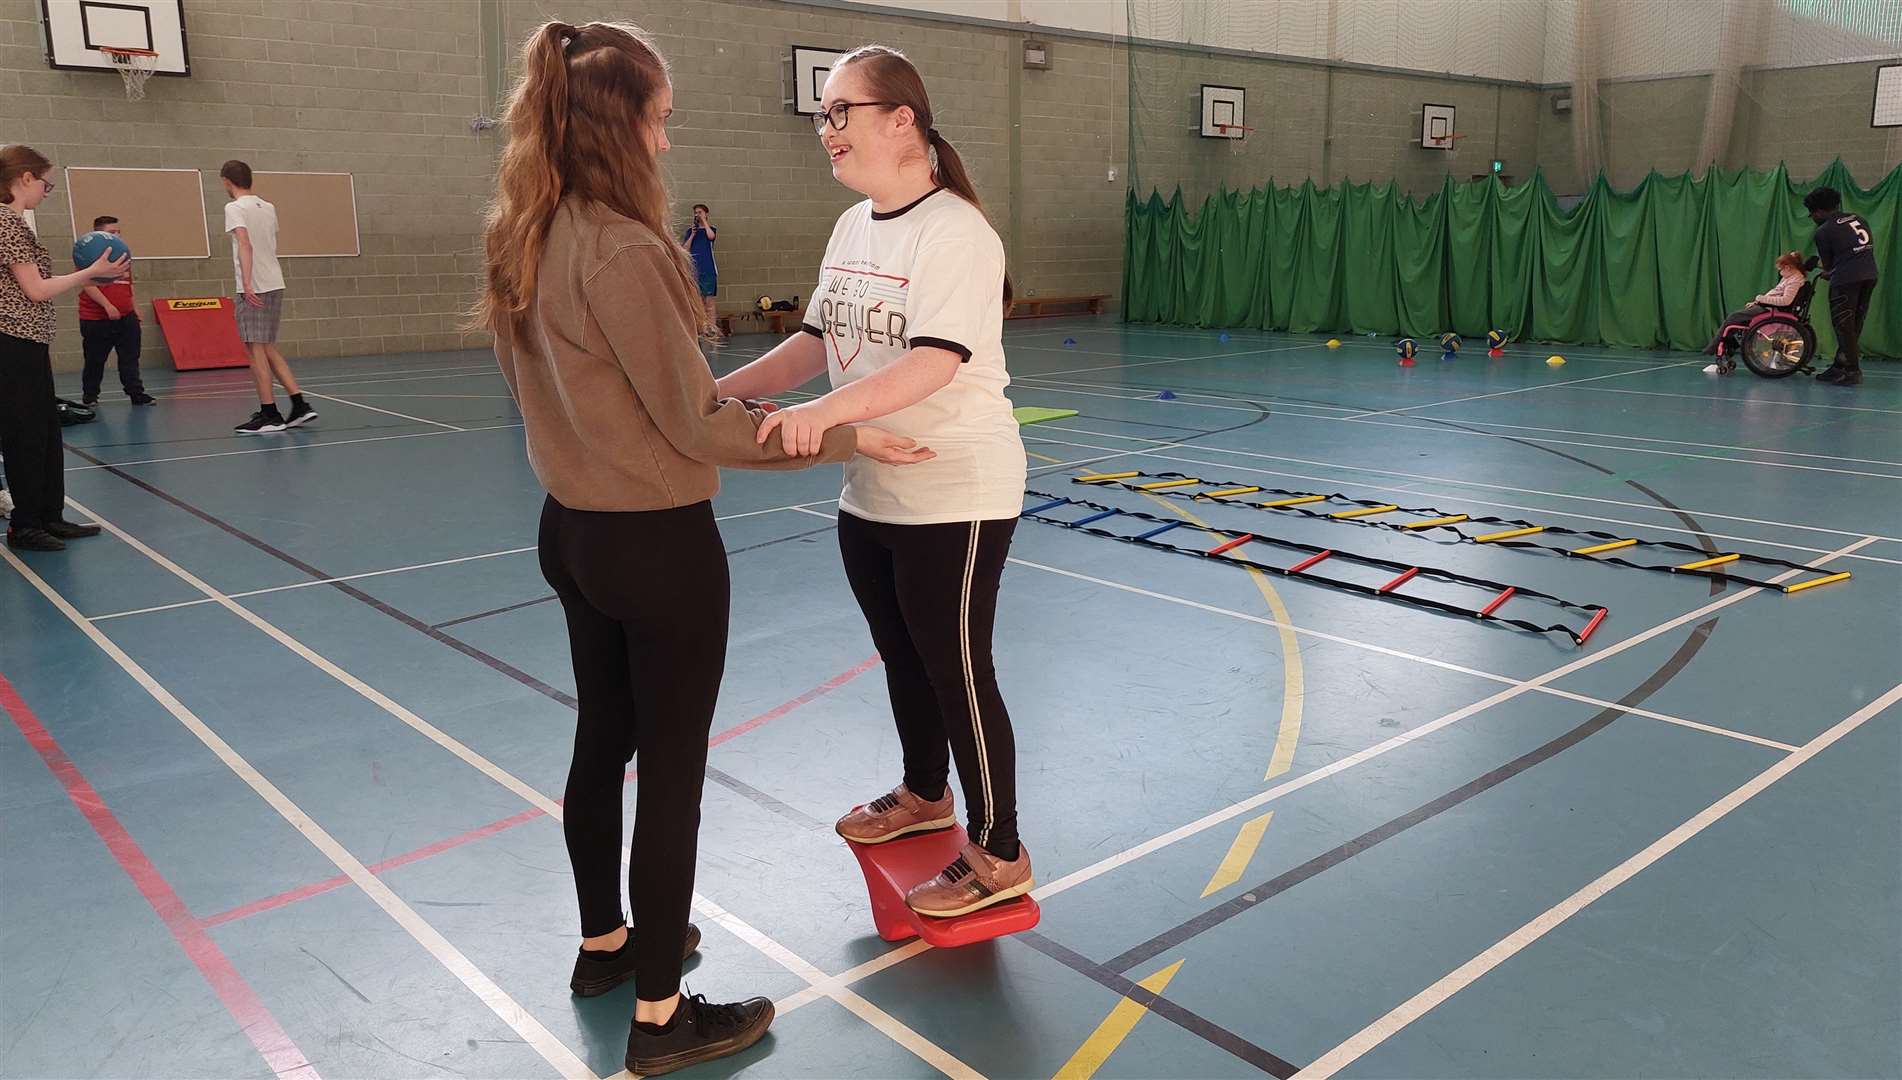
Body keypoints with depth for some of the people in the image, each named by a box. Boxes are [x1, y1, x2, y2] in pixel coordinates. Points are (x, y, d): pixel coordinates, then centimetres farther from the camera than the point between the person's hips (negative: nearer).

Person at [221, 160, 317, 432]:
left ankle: (269, 415, -3)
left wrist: (247, 282, -29)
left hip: (254, 289, -7)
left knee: (255, 348, -3)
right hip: (275, 284, 7)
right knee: (268, 348, 14)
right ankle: (300, 406, 9)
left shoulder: (235, 208, -7)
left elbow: (245, 244, -21)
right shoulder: (268, 208, 15)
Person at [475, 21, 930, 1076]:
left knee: (601, 741, 21)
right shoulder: (624, 252, -22)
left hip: (573, 528, 9)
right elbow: (697, 427, -17)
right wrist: (842, 437, -11)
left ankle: (605, 944, 40)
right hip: (657, 545, -8)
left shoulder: (525, 243, 3)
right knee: (671, 770, 4)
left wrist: (719, 390, 19)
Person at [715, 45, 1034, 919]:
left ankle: (998, 856, 19)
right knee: (903, 658, 22)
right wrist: (728, 389, -1)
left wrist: (826, 411, -40)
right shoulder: (853, 226, 9)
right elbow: (818, 341, 12)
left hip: (954, 498, -8)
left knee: (957, 672, 2)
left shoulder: (955, 232, -18)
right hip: (870, 494, 8)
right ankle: (924, 795, 45)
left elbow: (936, 362, -29)